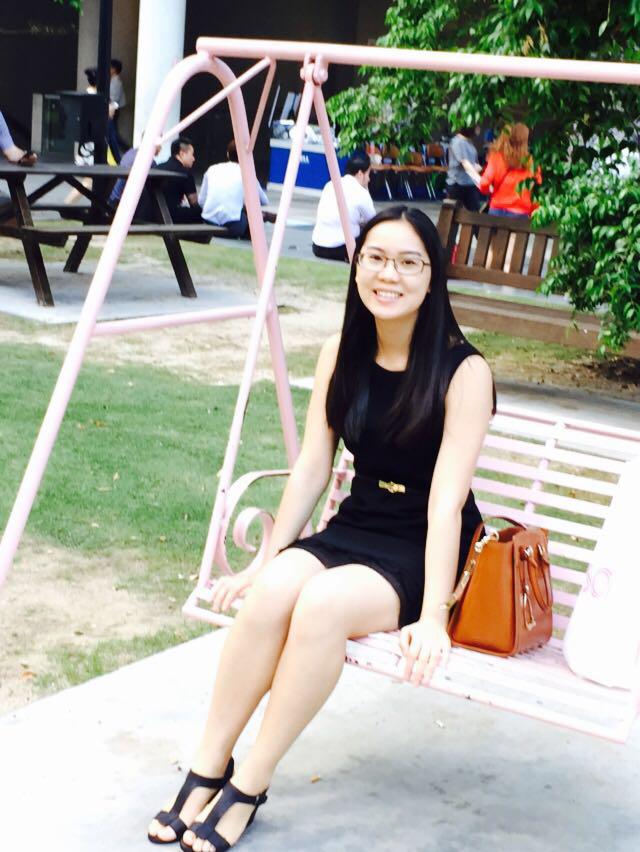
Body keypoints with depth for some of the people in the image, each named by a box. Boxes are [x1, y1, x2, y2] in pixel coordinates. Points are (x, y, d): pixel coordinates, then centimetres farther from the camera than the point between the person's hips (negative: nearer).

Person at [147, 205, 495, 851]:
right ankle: (208, 766, -15)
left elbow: (446, 501, -20)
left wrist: (432, 616, -26)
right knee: (273, 591, -28)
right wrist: (266, 563, 3)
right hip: (354, 528, 4)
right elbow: (311, 470, 5)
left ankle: (249, 786, -18)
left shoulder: (463, 371, -14)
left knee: (322, 603, -33)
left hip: (421, 553, -4)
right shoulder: (342, 355, 3)